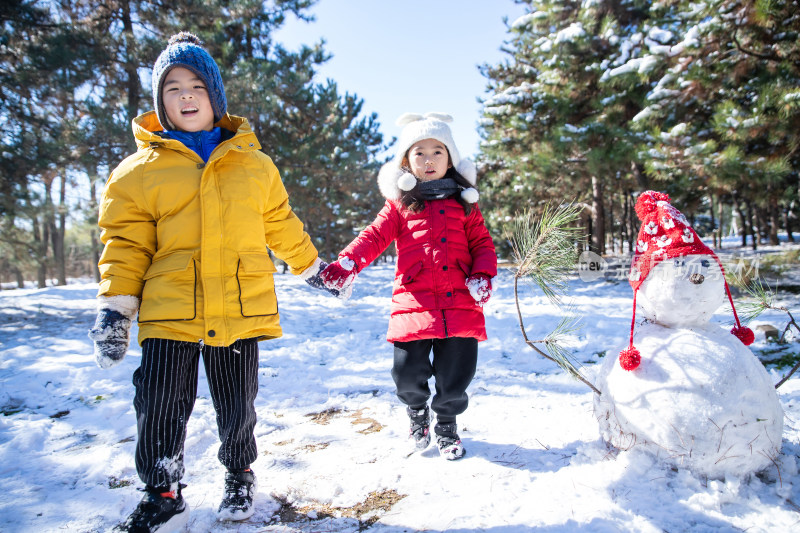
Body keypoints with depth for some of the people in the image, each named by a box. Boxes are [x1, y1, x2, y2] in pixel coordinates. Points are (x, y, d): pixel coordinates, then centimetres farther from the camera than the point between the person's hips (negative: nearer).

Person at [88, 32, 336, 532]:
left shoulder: (254, 164, 10)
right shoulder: (140, 170, 5)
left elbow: (281, 225, 20)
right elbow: (126, 242, 5)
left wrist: (313, 267, 26)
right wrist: (115, 305, -3)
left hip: (241, 308, 1)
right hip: (169, 311, -1)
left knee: (238, 405, 11)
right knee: (159, 406, -2)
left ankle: (240, 475, 38)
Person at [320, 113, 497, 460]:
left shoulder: (463, 202, 14)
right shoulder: (400, 203, 10)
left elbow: (482, 243, 13)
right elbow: (375, 236, -1)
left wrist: (483, 276, -5)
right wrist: (345, 264, -18)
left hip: (460, 305, 1)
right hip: (413, 302, -1)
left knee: (455, 375, 6)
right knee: (409, 374, -1)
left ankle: (446, 425, 35)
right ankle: (418, 414, 33)